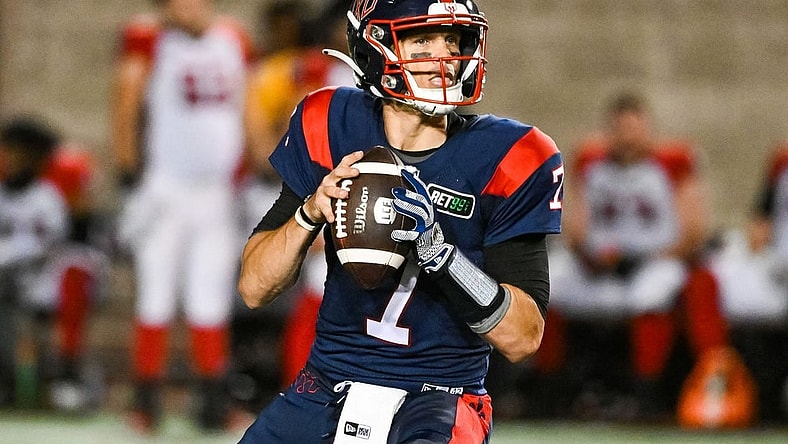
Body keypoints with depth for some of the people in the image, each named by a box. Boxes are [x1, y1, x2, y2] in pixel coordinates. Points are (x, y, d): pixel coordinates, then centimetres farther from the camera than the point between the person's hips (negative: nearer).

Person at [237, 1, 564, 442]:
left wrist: (435, 246, -27)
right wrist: (310, 212, -18)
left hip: (443, 394, -3)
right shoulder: (332, 128, -2)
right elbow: (255, 289, 1)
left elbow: (524, 337, -14)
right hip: (327, 386, 3)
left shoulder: (502, 159, -9)